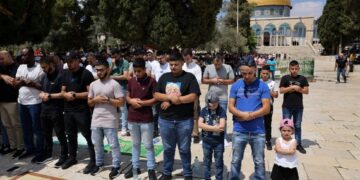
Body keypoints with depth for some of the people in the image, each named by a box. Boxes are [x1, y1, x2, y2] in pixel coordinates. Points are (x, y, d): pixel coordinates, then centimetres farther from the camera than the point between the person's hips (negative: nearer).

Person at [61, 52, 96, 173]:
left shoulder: (86, 74, -11)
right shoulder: (65, 73, 9)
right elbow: (62, 91, 12)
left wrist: (75, 95, -16)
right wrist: (66, 94, -10)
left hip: (82, 111, -7)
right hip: (68, 110, 7)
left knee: (88, 136, 0)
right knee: (70, 135, 19)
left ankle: (93, 160, 11)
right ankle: (72, 157, 35)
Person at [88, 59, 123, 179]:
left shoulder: (114, 84, -9)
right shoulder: (93, 84, 8)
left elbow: (121, 102, -11)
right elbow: (89, 103, 13)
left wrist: (108, 100, -19)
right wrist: (96, 100, -8)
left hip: (110, 120, -5)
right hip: (96, 120, 6)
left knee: (113, 144, 4)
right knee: (97, 144, 17)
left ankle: (116, 166, 18)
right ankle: (99, 164, 34)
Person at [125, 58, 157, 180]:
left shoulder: (151, 81, -9)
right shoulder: (131, 81, 5)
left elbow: (156, 99, -9)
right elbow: (127, 97, 12)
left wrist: (142, 103, -18)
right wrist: (131, 101, -10)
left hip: (146, 119, -4)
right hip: (132, 118, 5)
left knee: (148, 145, 5)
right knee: (135, 144, 17)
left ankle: (151, 169, 18)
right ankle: (135, 167, 30)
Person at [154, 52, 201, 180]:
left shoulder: (189, 77, -5)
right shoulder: (164, 77, 8)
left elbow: (193, 97, -15)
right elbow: (156, 95, 3)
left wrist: (170, 101, -15)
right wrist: (170, 97, -14)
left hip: (184, 120, -3)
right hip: (165, 119, 3)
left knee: (184, 149, 11)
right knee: (168, 148, 16)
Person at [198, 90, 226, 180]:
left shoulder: (221, 111, -9)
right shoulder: (204, 110, -2)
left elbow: (222, 126, -19)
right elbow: (200, 124, -12)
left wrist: (207, 127, -14)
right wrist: (215, 127, -16)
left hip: (219, 141, -2)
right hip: (206, 141, 2)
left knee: (219, 162, 10)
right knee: (206, 161, 15)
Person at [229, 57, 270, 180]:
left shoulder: (262, 86, -3)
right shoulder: (236, 86, 1)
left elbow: (266, 108, -7)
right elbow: (231, 107, -1)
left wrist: (249, 116, -14)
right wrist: (243, 114, -18)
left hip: (258, 131, -1)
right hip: (239, 131, 1)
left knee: (259, 162, 12)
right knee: (236, 161, 13)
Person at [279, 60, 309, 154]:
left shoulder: (303, 79, 2)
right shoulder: (285, 78, -3)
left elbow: (306, 91, -1)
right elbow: (281, 90, -10)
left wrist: (297, 89, -14)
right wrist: (292, 87, -15)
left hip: (299, 107, 2)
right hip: (287, 107, -2)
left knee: (298, 126, 12)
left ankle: (298, 144, 22)